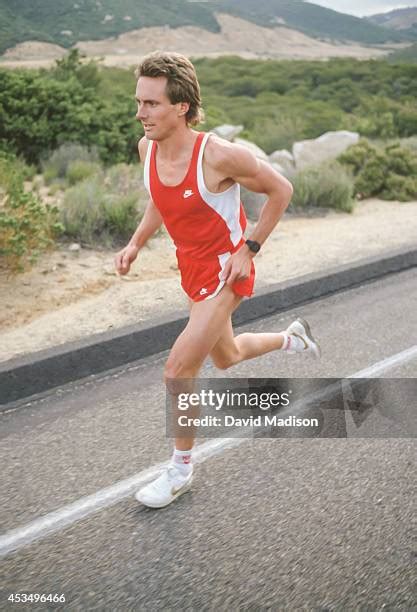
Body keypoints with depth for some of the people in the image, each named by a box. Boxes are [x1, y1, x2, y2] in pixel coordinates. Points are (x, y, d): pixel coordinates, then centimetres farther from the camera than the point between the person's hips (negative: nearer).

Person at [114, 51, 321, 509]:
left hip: (226, 271, -7)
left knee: (178, 371, -12)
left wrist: (248, 250, -15)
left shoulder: (219, 155, -27)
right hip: (192, 267, 8)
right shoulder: (147, 146, -8)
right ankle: (291, 338, 54)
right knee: (226, 358, 25)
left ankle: (180, 471, 11)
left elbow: (281, 190, -14)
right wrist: (136, 244, 0)